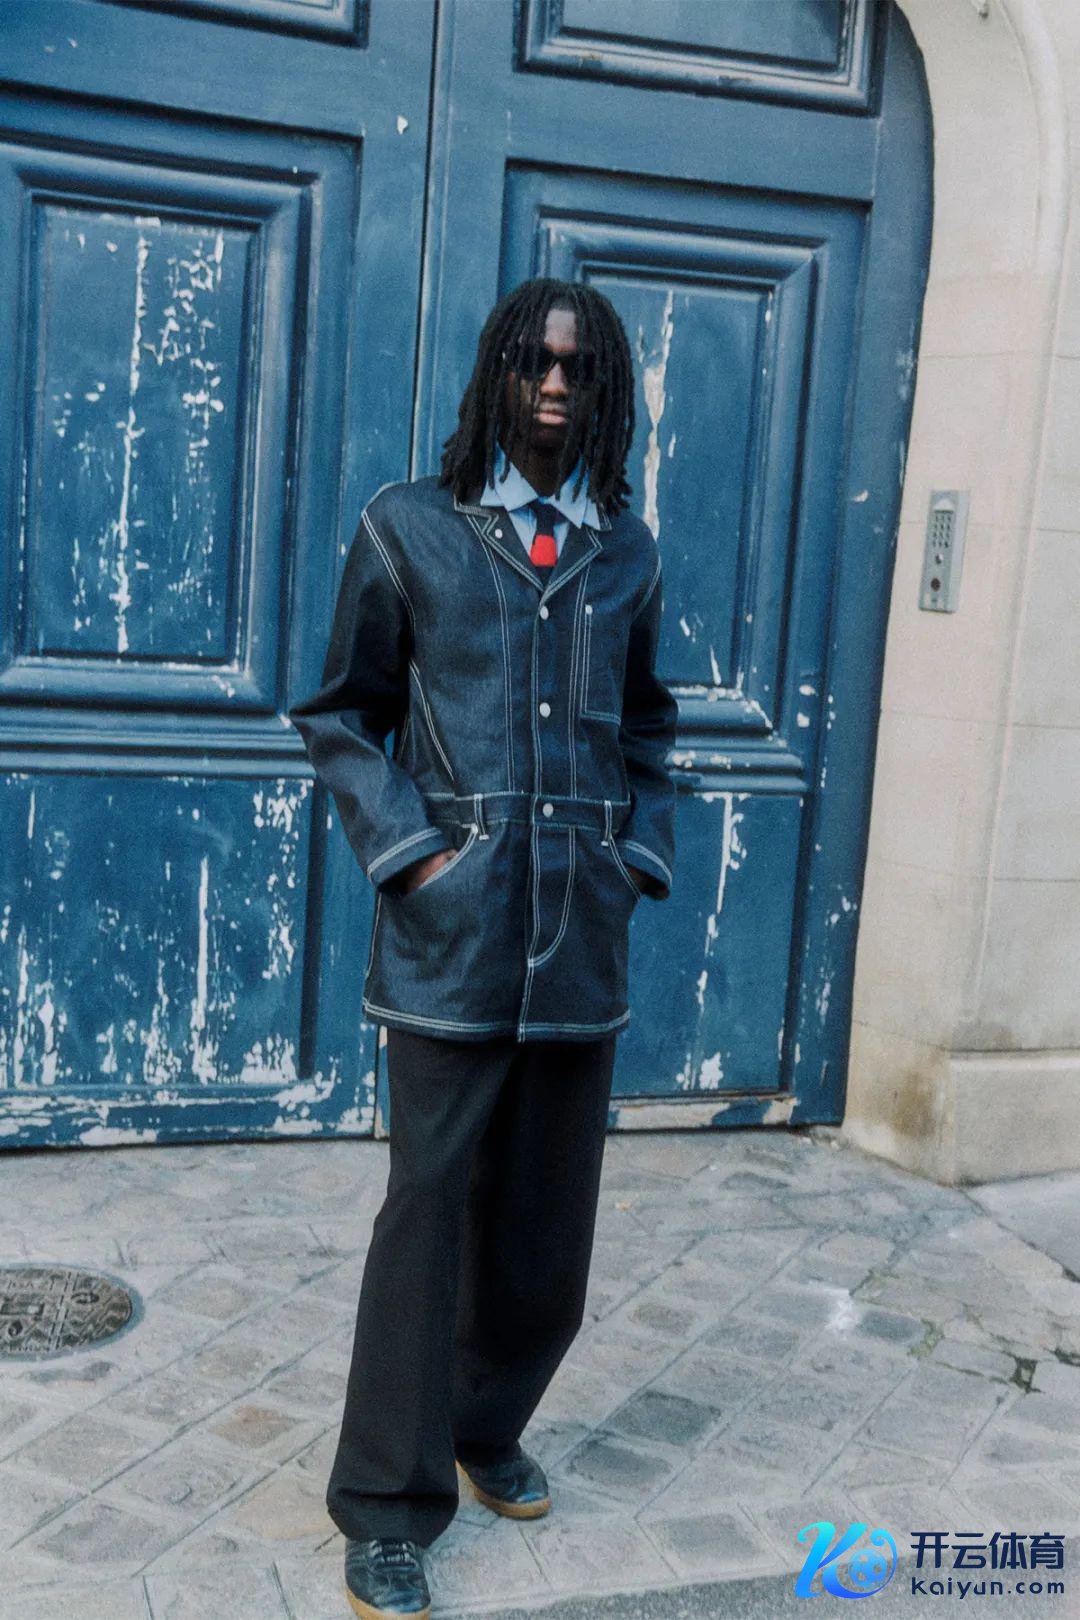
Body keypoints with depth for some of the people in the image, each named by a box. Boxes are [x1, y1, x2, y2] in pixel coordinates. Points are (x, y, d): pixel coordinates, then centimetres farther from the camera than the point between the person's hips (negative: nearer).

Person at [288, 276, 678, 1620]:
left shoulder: (626, 554, 11)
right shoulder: (409, 528, 1)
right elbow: (340, 715, 3)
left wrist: (642, 855, 7)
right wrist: (406, 848, -8)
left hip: (582, 943, 4)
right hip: (451, 939, -4)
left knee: (548, 1215, 13)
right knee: (431, 1210, 1)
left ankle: (488, 1426, 36)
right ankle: (389, 1506, 15)